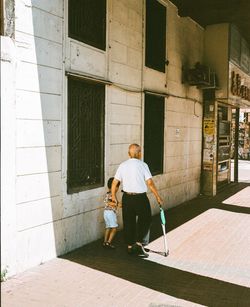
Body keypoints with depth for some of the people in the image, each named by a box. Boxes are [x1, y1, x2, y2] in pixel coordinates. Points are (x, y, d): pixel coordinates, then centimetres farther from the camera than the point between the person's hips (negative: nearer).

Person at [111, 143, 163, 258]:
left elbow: (114, 183, 4)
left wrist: (113, 196, 18)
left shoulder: (122, 165, 2)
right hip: (140, 198, -4)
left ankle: (130, 246, 22)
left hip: (127, 198, 4)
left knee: (128, 222, 13)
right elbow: (150, 183, -13)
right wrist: (158, 197, -4)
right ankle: (138, 243, 2)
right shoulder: (142, 165, -9)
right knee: (145, 220, 12)